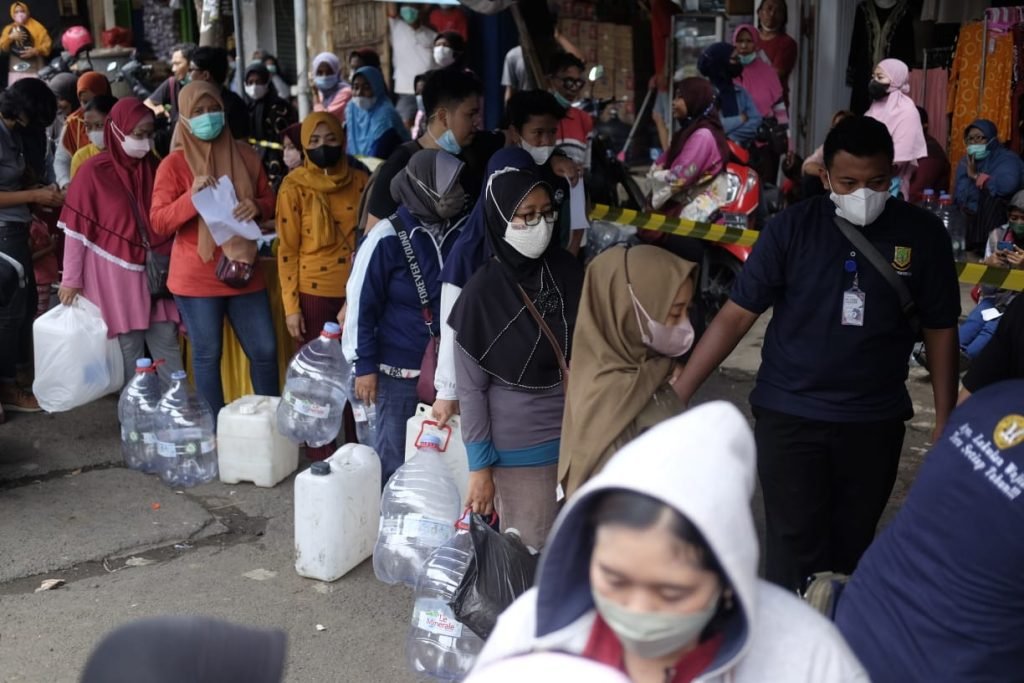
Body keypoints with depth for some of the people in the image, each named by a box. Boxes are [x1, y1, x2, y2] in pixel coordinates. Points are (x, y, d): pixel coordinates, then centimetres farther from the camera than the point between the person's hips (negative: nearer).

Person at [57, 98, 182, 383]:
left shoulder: (154, 168, 5)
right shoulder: (94, 172, -9)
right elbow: (77, 229, -7)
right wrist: (71, 279, -7)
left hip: (155, 270, 4)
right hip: (116, 273, -4)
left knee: (167, 343, 5)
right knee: (129, 347, 3)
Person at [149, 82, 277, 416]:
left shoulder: (244, 155, 6)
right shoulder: (174, 164, -6)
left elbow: (269, 199, 14)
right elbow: (158, 223, -9)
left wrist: (256, 207, -9)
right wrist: (191, 197, -24)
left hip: (243, 269, 4)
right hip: (197, 277, -3)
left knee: (265, 350, 7)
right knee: (207, 355, 5)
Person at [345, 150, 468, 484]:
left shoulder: (463, 231, 1)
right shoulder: (388, 238, -12)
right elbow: (361, 302, -8)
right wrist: (364, 365, -7)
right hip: (400, 371, -4)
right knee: (396, 457, 6)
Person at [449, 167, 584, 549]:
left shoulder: (567, 272, -2)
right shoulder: (483, 293, -13)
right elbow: (471, 389, -8)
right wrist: (480, 466, -8)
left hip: (579, 437, 4)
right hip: (521, 449, -3)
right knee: (531, 553, 8)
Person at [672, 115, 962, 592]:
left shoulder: (922, 234, -4)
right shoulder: (791, 228, -7)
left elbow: (940, 330, 4)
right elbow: (736, 316, -7)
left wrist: (945, 421, 1)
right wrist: (678, 393, -13)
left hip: (876, 421, 2)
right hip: (789, 416, -1)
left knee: (850, 548, 15)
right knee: (796, 552, -1)